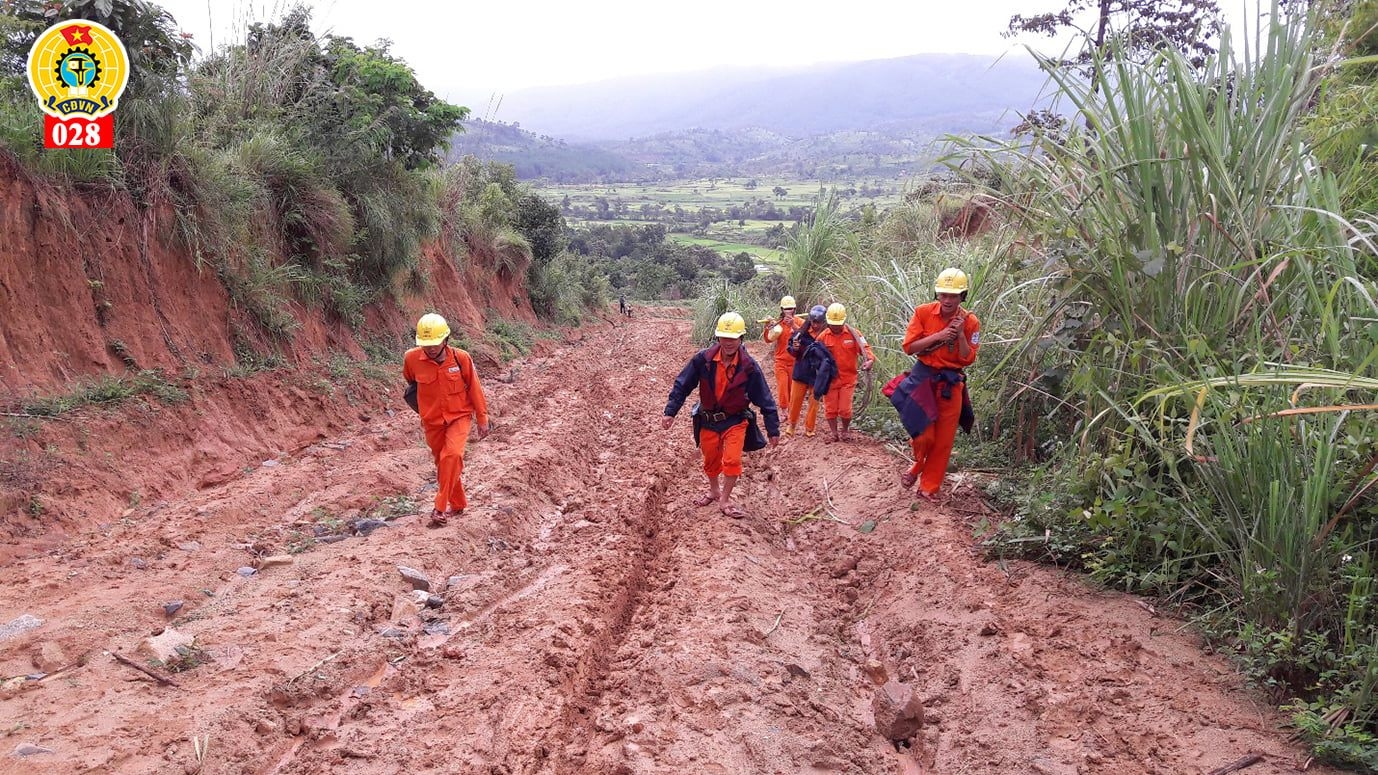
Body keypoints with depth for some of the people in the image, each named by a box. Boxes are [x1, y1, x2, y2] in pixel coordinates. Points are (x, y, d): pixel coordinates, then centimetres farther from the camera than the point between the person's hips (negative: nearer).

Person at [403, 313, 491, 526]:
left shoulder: (460, 358, -17)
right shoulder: (412, 359, -14)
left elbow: (474, 388, -4)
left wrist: (482, 419, 1)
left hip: (459, 416, -3)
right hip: (432, 421, 3)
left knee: (452, 455, -24)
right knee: (442, 462, 12)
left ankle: (441, 507, -18)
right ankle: (458, 503, 33)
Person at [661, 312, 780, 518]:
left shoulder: (749, 367, -17)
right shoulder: (703, 359, -17)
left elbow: (765, 399, -9)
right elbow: (682, 385, -7)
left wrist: (773, 430, -6)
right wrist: (670, 412, -11)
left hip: (735, 421, -2)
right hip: (708, 420, 2)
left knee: (732, 460, -13)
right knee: (711, 461, 17)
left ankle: (724, 501, 8)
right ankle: (714, 491, 45)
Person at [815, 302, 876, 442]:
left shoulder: (853, 334, -6)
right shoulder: (823, 337, -2)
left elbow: (865, 348, -9)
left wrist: (870, 359, -27)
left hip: (848, 379, -2)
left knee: (844, 409, -3)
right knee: (830, 409, 8)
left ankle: (845, 430, 25)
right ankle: (834, 433, 26)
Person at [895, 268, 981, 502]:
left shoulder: (970, 322, -4)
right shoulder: (923, 312, -7)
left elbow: (968, 359, -6)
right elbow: (909, 347, -10)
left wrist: (960, 334, -19)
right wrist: (938, 336, -20)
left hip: (951, 383, 1)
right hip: (923, 377, -1)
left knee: (943, 440, 4)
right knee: (924, 434, -10)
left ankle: (929, 487, 17)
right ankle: (916, 468, 22)